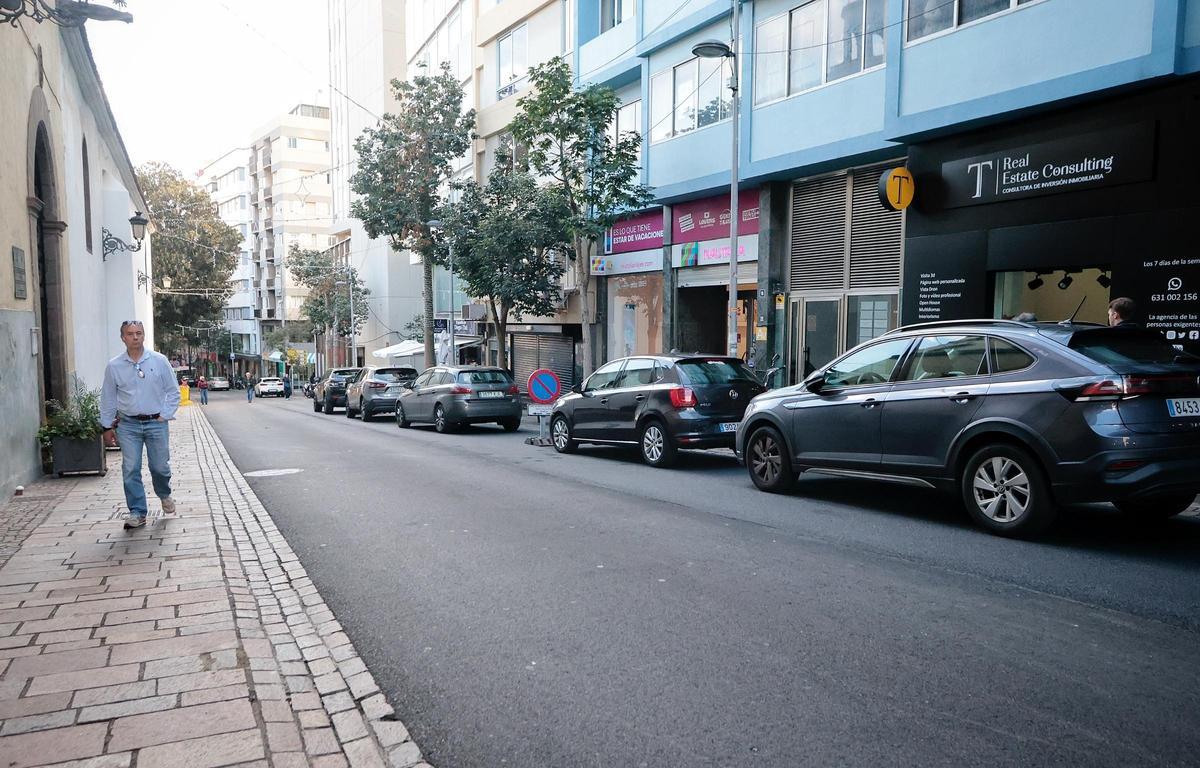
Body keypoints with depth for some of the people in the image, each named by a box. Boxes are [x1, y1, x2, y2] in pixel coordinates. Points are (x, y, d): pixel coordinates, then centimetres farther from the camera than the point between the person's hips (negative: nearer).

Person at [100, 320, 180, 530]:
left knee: (160, 467, 5)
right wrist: (107, 426, 8)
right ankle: (137, 513, 6)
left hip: (156, 423, -1)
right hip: (128, 425, 1)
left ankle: (164, 495, 36)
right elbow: (108, 399, 9)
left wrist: (164, 415, -3)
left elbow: (173, 392, 5)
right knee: (131, 470, -2)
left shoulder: (159, 361, 0)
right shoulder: (114, 366, 2)